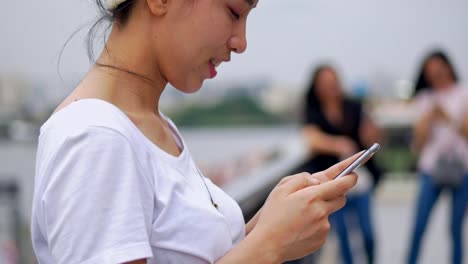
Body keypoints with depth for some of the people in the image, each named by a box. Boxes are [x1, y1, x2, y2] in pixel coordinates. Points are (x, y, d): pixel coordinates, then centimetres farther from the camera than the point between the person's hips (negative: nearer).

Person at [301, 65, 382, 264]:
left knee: (367, 230, 3)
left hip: (360, 179, 1)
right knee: (342, 233, 6)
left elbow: (371, 140, 0)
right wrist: (336, 144, -42)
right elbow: (313, 139, -23)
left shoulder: (354, 109, 1)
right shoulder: (313, 114, -3)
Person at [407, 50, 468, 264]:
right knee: (418, 227, -5)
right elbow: (419, 143, 4)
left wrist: (449, 118, -16)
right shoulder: (424, 99, 9)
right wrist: (429, 116, -9)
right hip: (431, 169, 1)